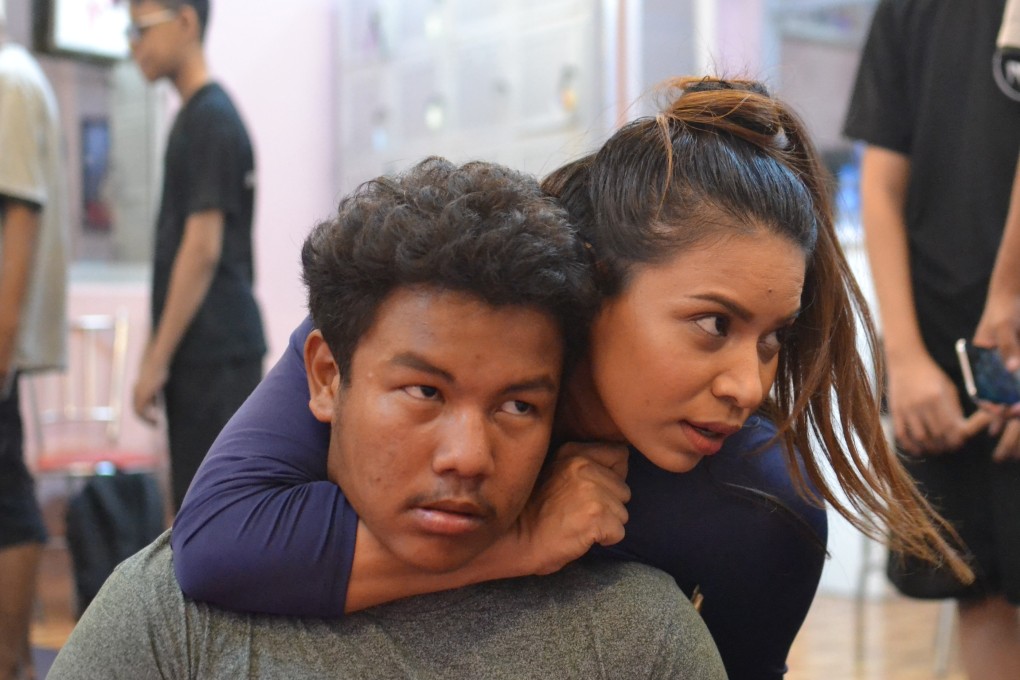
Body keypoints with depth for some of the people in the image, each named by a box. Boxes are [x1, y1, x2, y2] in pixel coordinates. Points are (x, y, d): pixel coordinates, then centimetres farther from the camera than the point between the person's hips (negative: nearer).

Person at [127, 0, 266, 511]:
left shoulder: (212, 119, -11)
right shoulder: (194, 116, 17)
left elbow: (203, 249, -17)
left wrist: (158, 357, -16)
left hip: (216, 349, -9)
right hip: (201, 351, 9)